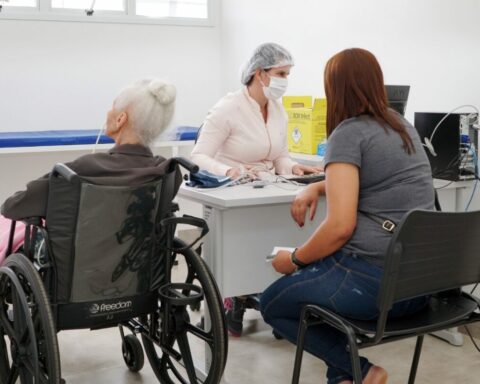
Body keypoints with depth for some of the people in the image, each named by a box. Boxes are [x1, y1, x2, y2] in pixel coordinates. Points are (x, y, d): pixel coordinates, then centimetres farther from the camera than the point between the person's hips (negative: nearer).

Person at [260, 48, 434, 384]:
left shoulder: (348, 132, -11)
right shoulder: (402, 125, 15)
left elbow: (340, 227, -19)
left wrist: (294, 260, -2)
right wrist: (316, 187, 16)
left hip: (374, 282, -8)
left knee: (272, 305, 17)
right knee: (315, 280, 33)